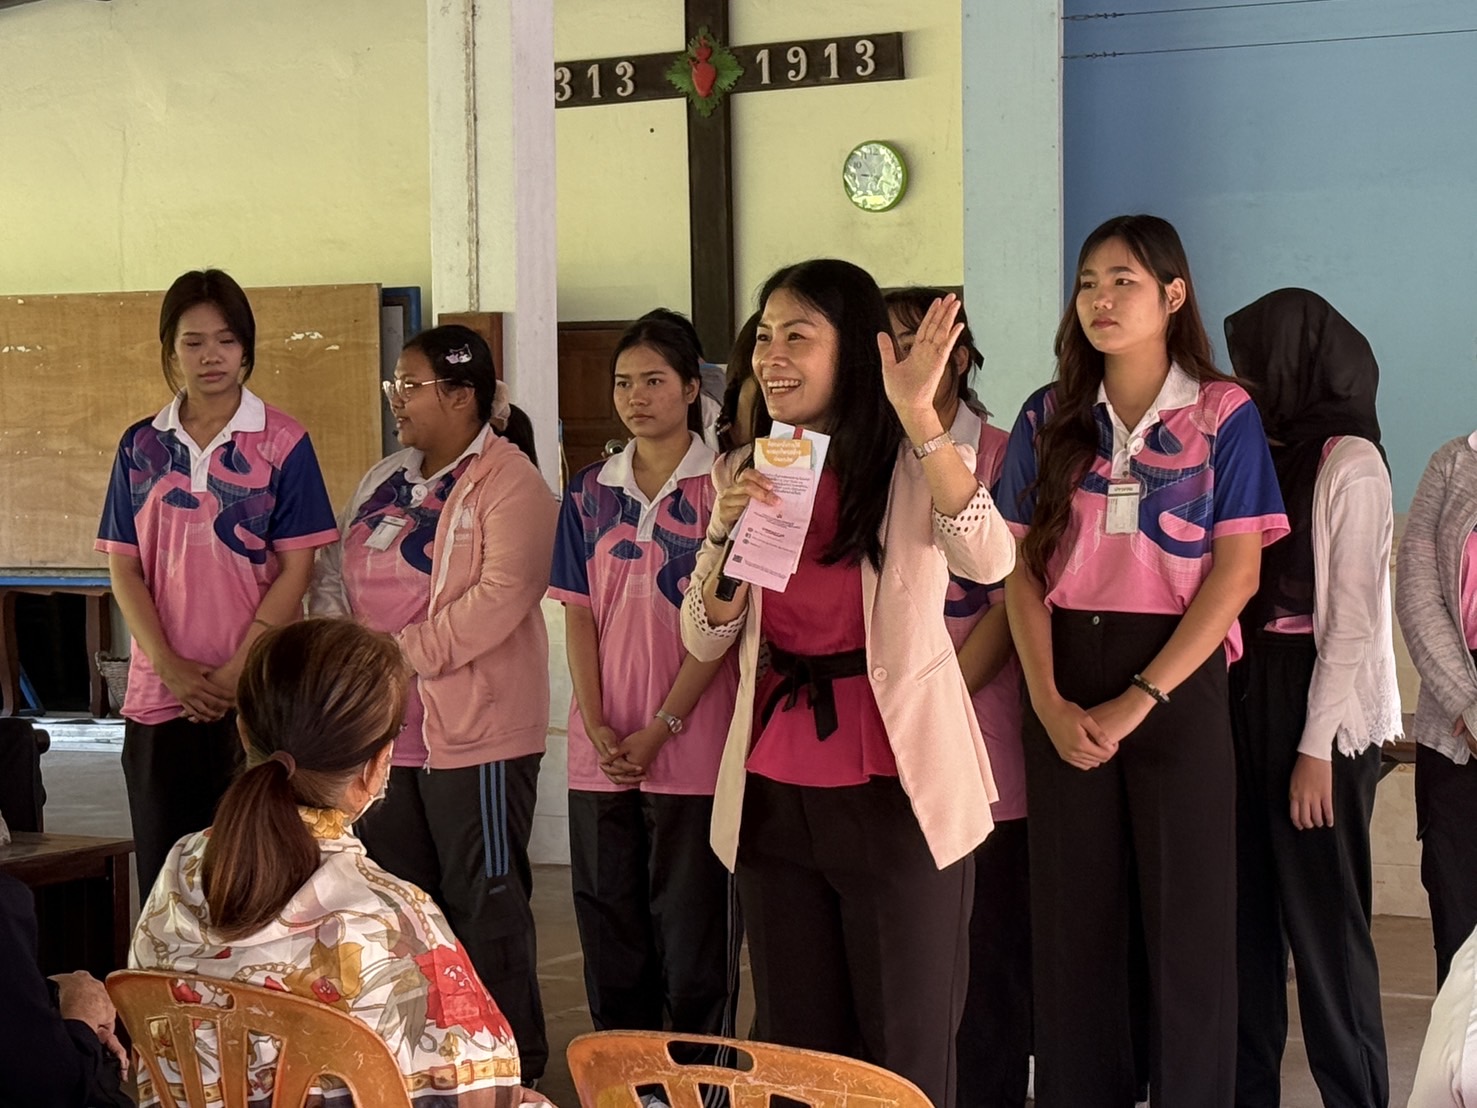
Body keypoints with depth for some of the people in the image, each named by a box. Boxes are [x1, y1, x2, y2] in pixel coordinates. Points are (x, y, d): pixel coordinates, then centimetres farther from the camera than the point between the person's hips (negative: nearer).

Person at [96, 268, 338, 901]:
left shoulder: (282, 444, 0)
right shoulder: (141, 447, 9)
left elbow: (296, 568, -5)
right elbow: (124, 568, 5)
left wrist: (236, 673, -11)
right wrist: (171, 669, -7)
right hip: (159, 695, 3)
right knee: (163, 873, 6)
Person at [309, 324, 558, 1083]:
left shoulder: (507, 484, -10)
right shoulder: (383, 482, 16)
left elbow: (501, 597, -21)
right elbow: (334, 570, 15)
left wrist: (402, 653, -21)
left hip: (474, 733, -8)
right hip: (383, 731, 8)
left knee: (484, 904, 1)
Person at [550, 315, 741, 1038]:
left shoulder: (722, 485, -4)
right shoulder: (591, 492, 10)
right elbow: (579, 612, 7)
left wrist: (662, 727, -14)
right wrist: (597, 725, -5)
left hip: (691, 750, -5)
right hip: (601, 752, 5)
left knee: (694, 939, 1)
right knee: (609, 934, 11)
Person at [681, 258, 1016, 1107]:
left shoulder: (914, 464, -6)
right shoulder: (748, 474, 9)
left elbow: (990, 560, -26)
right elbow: (706, 640, 7)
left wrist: (918, 415, -32)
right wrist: (726, 532, -10)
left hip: (895, 788, -5)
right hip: (773, 794, 5)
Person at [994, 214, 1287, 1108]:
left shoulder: (1223, 414, -1)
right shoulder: (1049, 418, 8)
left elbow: (1238, 572, -7)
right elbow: (1021, 568, 4)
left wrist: (1139, 699, -14)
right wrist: (1048, 701, -9)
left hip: (1176, 677, -3)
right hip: (1066, 686, 3)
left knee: (1187, 907, 2)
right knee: (1074, 910, 7)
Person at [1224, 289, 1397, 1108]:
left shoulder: (1349, 463, -9)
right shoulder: (1265, 456, 12)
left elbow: (1354, 616, -13)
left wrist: (1316, 746, -17)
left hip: (1316, 705, -7)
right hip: (1245, 696, 7)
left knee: (1322, 921, 0)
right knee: (1245, 912, 11)